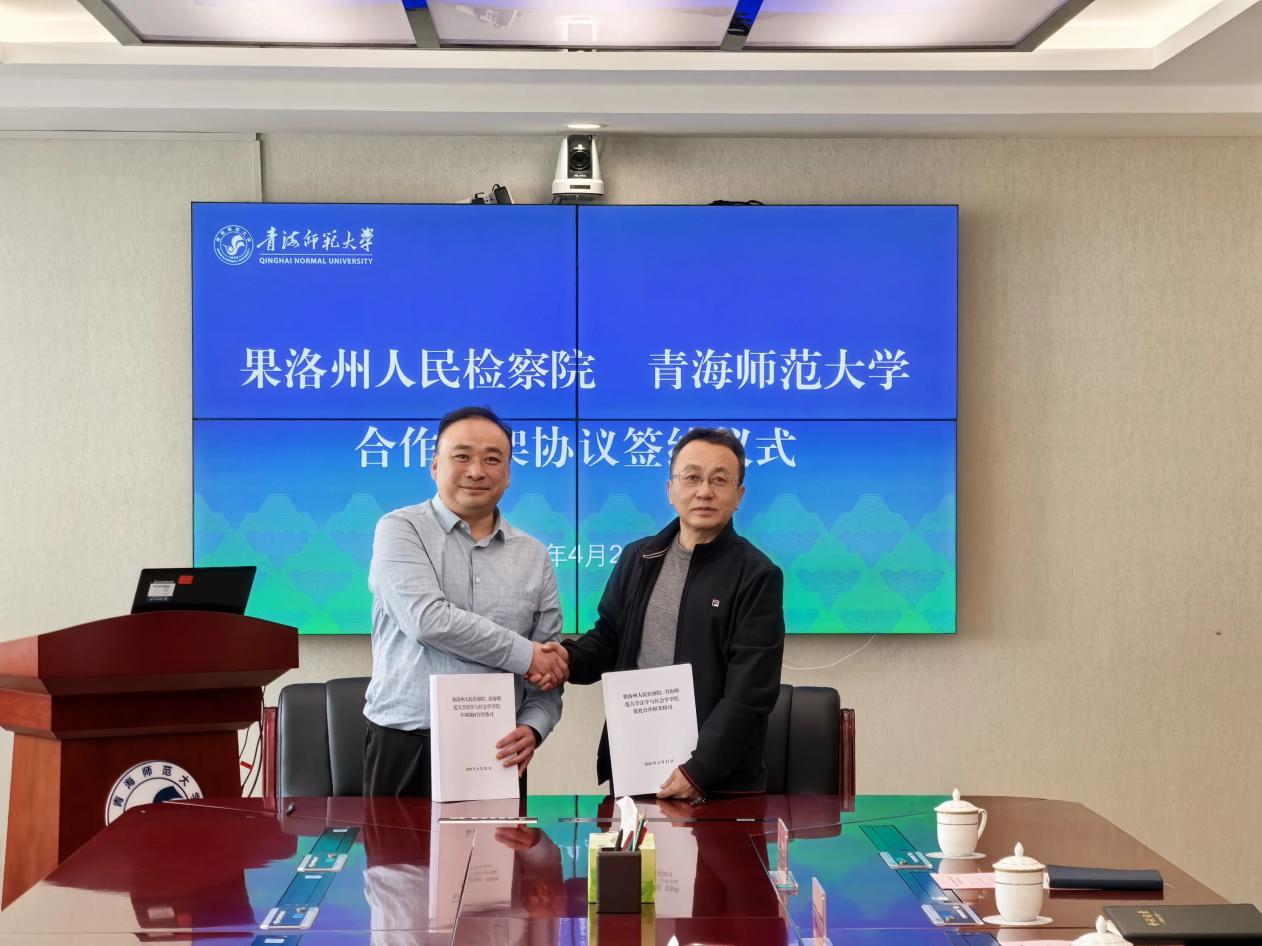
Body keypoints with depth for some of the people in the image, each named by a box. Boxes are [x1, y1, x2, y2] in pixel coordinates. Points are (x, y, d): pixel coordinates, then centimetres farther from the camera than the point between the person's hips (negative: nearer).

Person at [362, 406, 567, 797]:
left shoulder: (534, 555, 11)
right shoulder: (401, 530, 0)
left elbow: (551, 669, 10)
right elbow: (428, 619, -16)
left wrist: (532, 728, -9)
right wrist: (524, 654, -12)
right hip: (406, 749, -3)